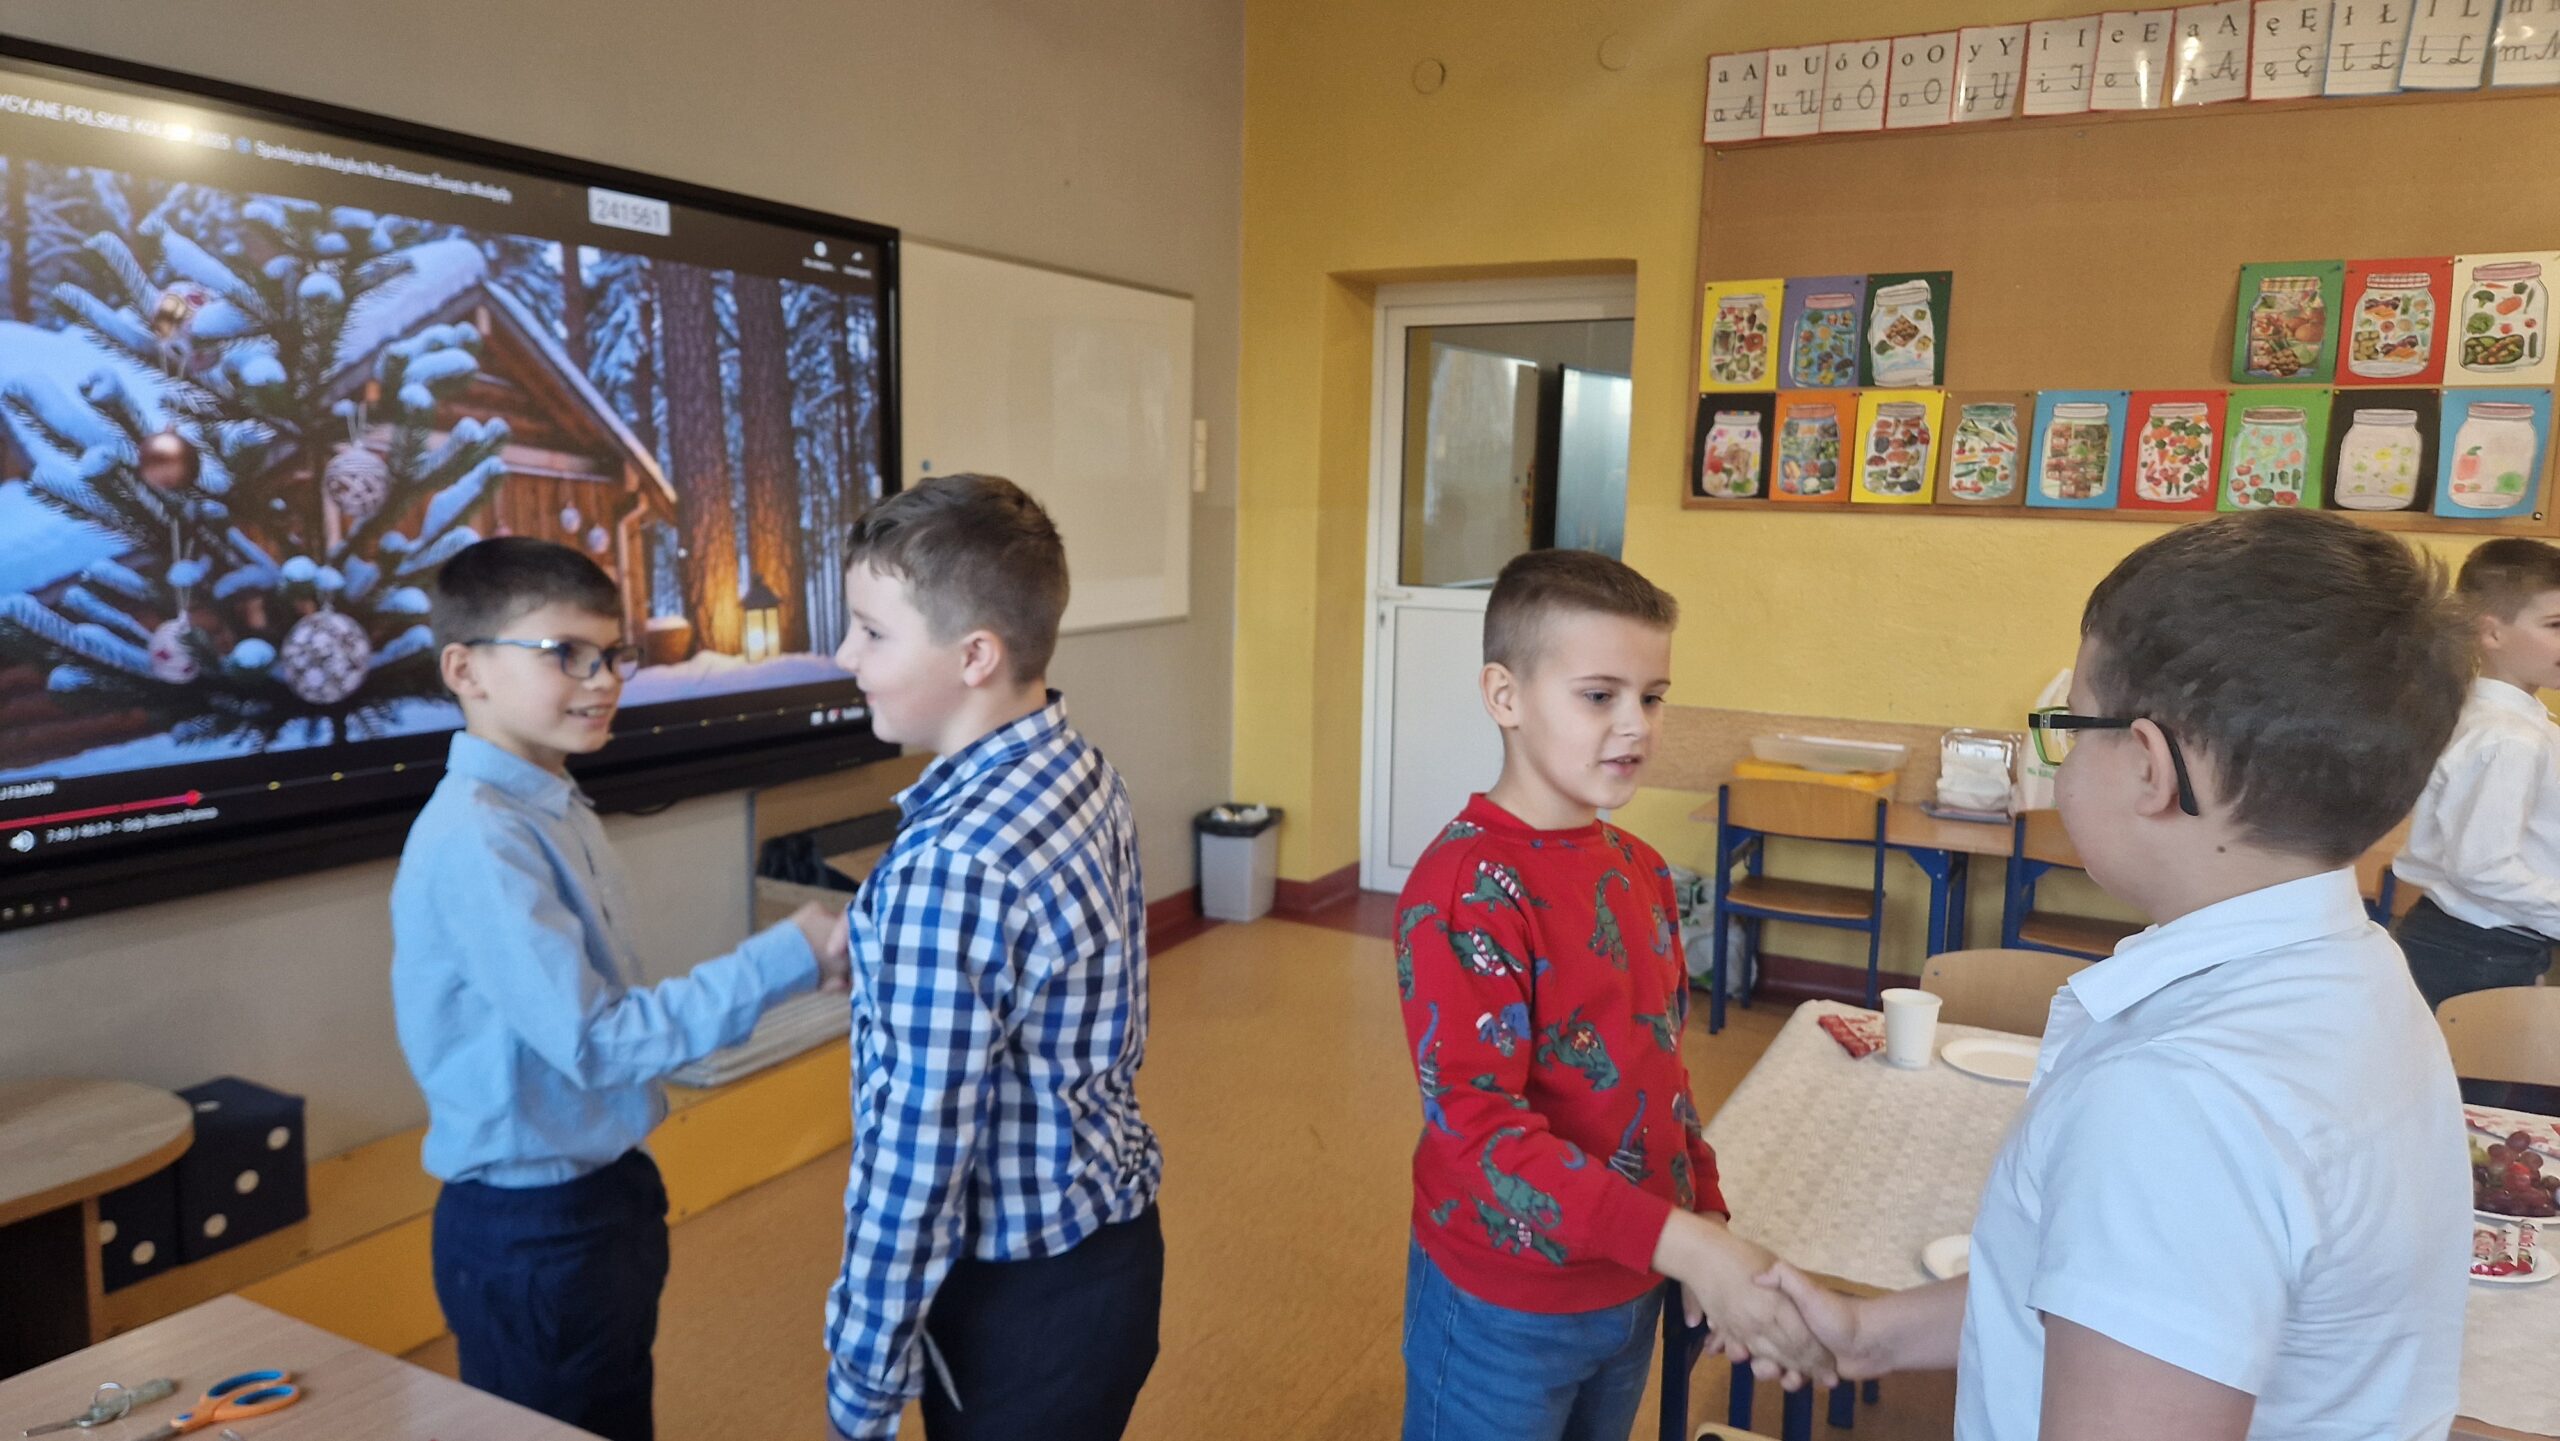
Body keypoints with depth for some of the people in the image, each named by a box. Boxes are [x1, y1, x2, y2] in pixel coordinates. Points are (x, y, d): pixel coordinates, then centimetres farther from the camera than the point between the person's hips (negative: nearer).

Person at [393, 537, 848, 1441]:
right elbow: (593, 1041, -28)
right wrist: (785, 960, -26)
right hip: (534, 1234, -8)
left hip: (608, 1195, 8)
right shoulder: (478, 839, -25)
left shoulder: (559, 810, 4)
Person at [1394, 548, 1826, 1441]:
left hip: (1631, 1287, 7)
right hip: (1507, 1305, -7)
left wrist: (1707, 1217, 4)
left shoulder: (1642, 872, 3)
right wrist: (1678, 1241, -33)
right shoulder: (1467, 887, -23)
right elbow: (1476, 1124, -28)